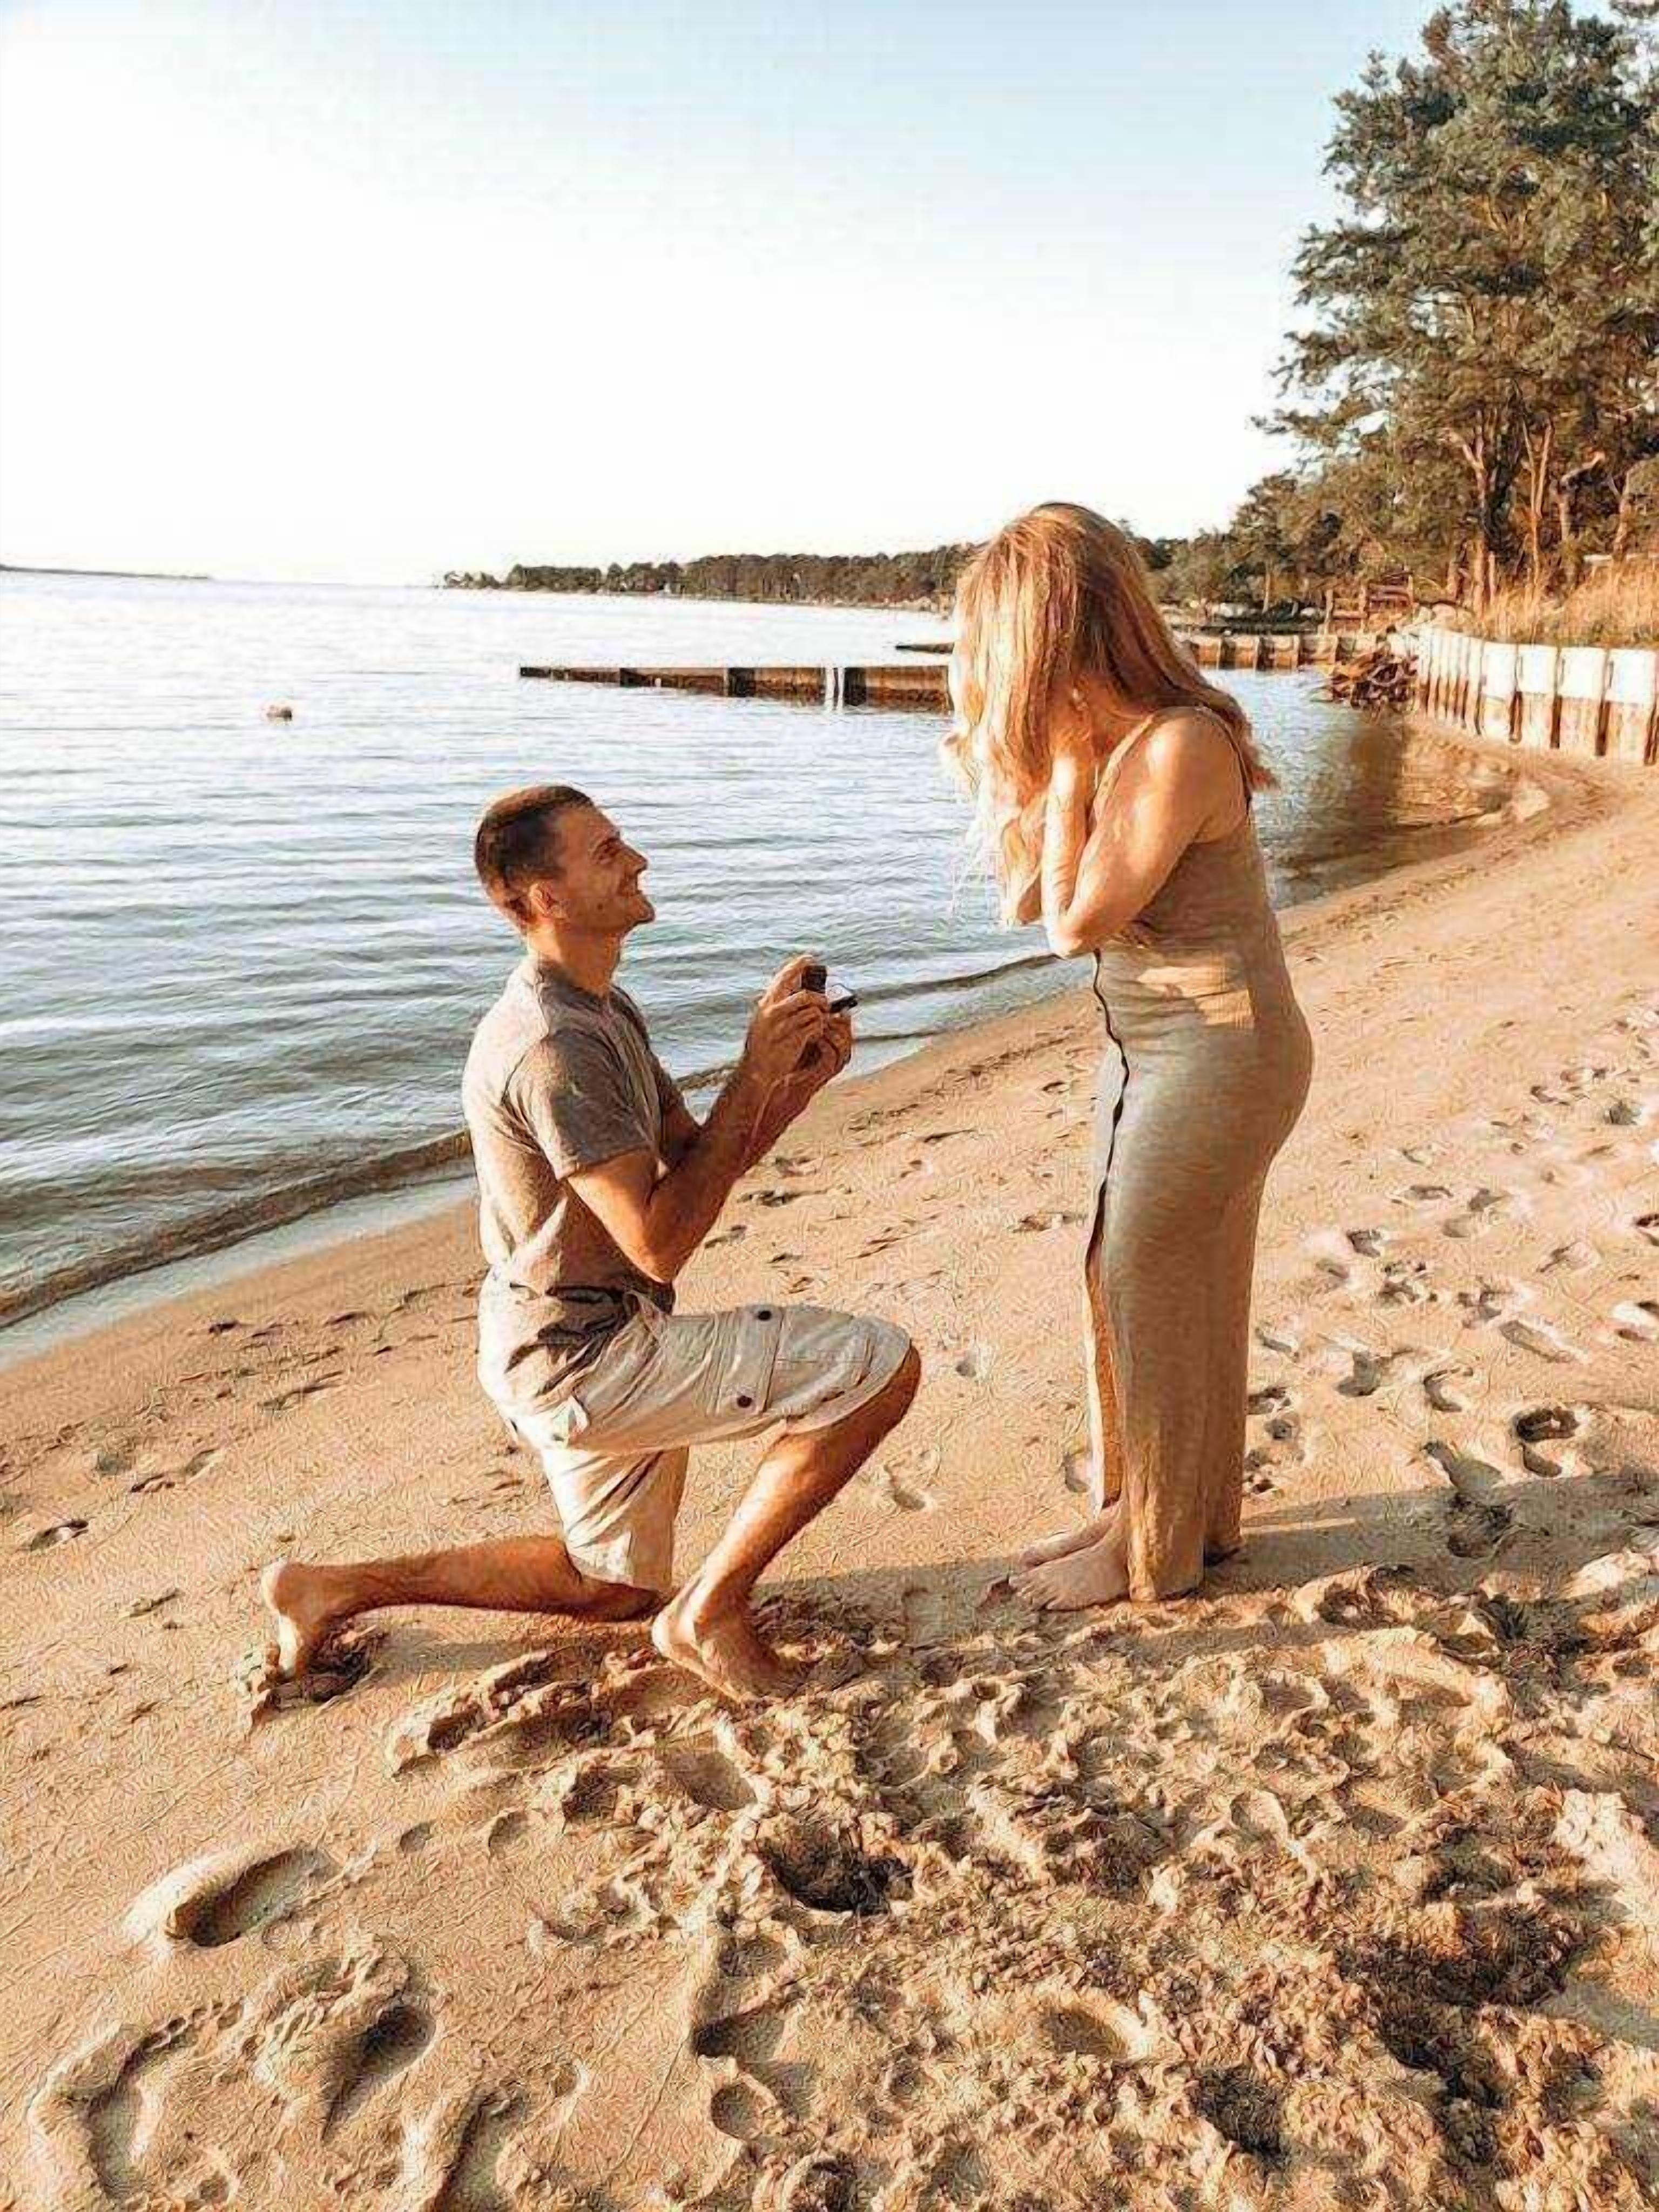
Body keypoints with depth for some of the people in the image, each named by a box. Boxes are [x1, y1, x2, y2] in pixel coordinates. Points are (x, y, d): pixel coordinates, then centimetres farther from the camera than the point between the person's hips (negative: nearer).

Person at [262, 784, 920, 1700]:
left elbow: (698, 1160, 11)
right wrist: (753, 1074, -24)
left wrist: (796, 1083, -6)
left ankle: (338, 1588, 27)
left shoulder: (608, 1010, 9)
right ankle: (711, 1609, -3)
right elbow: (660, 1241, -27)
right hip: (586, 1357, -10)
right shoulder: (552, 1046, -24)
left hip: (569, 1348, 10)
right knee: (879, 1365, -17)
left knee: (613, 1586, 27)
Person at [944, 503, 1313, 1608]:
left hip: (1218, 1053, -9)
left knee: (1146, 1290, 1)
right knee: (1170, 1290, 16)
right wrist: (993, 774, 2)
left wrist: (1066, 764, -18)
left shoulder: (1180, 746, -23)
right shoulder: (1105, 743, 3)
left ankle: (1155, 1548, 20)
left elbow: (1079, 921, -24)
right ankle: (1189, 1512, 33)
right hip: (1154, 1048, 9)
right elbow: (1029, 898, 8)